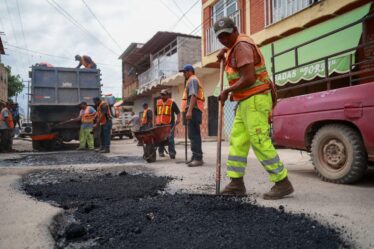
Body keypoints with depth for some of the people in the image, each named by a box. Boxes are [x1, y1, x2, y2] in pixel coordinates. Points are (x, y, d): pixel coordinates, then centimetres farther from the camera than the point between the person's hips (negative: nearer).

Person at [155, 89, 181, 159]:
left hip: (169, 124, -4)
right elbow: (155, 113, 25)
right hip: (160, 124, 5)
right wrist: (155, 121, 23)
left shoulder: (172, 102, 1)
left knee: (170, 139, -9)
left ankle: (172, 153, -6)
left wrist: (178, 119, -17)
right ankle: (161, 152, 21)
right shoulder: (158, 103, 16)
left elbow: (178, 112, -2)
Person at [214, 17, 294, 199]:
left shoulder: (241, 46, -13)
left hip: (255, 101, -10)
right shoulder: (237, 45, 18)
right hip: (246, 102, 10)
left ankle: (283, 183, -2)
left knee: (260, 143, -11)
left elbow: (248, 79, -23)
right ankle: (236, 183, 9)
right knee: (237, 141, 6)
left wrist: (227, 91, -12)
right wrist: (224, 51, 27)